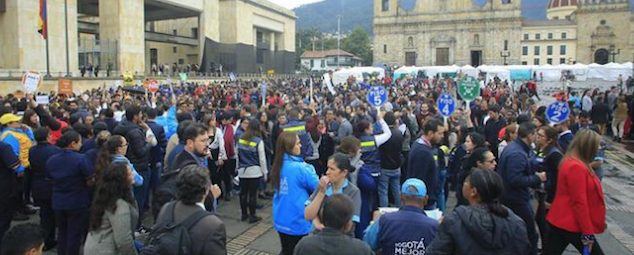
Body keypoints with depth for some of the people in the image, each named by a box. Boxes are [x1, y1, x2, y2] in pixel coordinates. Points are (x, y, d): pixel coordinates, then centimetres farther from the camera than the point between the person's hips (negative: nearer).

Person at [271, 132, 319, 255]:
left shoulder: (278, 166, 1)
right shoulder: (299, 168, -22)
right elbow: (317, 187, -12)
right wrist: (309, 168, 4)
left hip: (281, 221, 7)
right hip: (297, 222, -7)